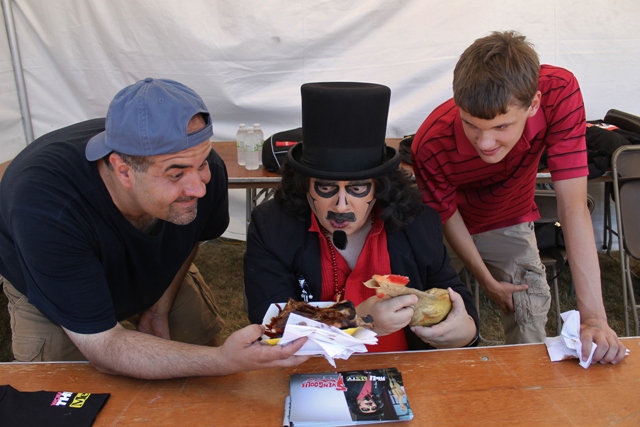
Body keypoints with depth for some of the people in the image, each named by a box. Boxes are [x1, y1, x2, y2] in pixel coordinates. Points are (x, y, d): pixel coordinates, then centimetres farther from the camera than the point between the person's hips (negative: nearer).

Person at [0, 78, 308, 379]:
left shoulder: (205, 172, -32)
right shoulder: (45, 208, -45)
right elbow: (102, 346, -42)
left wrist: (161, 308, -10)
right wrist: (225, 361, -54)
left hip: (156, 274, 3)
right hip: (45, 287, -2)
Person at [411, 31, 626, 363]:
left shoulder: (559, 93, -34)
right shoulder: (430, 146, -37)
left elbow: (572, 206, -34)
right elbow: (448, 217, -17)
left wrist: (593, 316, -38)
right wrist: (487, 281, -11)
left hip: (509, 224, 2)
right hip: (454, 230, -1)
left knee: (530, 340, -4)